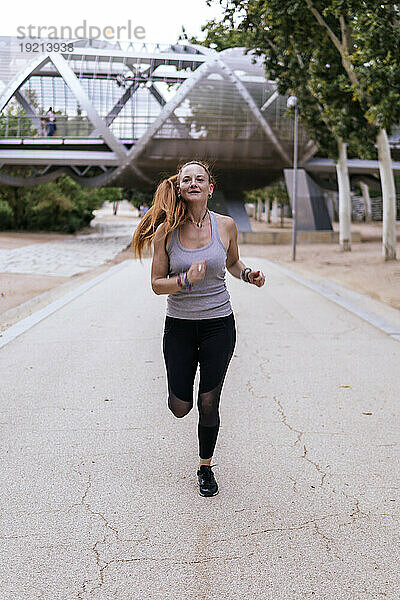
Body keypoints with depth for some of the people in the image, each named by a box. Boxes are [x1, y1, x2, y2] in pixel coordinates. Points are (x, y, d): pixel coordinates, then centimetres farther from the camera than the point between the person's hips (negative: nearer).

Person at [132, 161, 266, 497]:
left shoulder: (226, 225, -4)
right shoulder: (166, 231, -8)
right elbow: (157, 283, -6)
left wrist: (248, 275, -6)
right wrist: (186, 280, -25)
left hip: (219, 324, 0)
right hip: (179, 326, 0)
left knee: (208, 403, 4)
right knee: (180, 407, 4)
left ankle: (206, 466, 27)